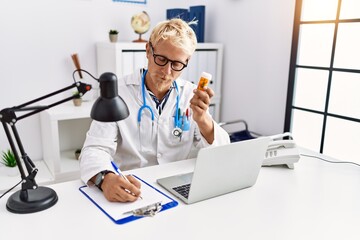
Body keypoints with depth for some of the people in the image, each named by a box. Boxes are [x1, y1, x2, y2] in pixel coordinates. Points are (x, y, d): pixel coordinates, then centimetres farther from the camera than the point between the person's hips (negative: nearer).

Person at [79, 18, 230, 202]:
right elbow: (95, 150, -13)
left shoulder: (191, 95, 1)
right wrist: (105, 178, -35)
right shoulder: (118, 93, -6)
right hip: (130, 193, -3)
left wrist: (202, 120, -21)